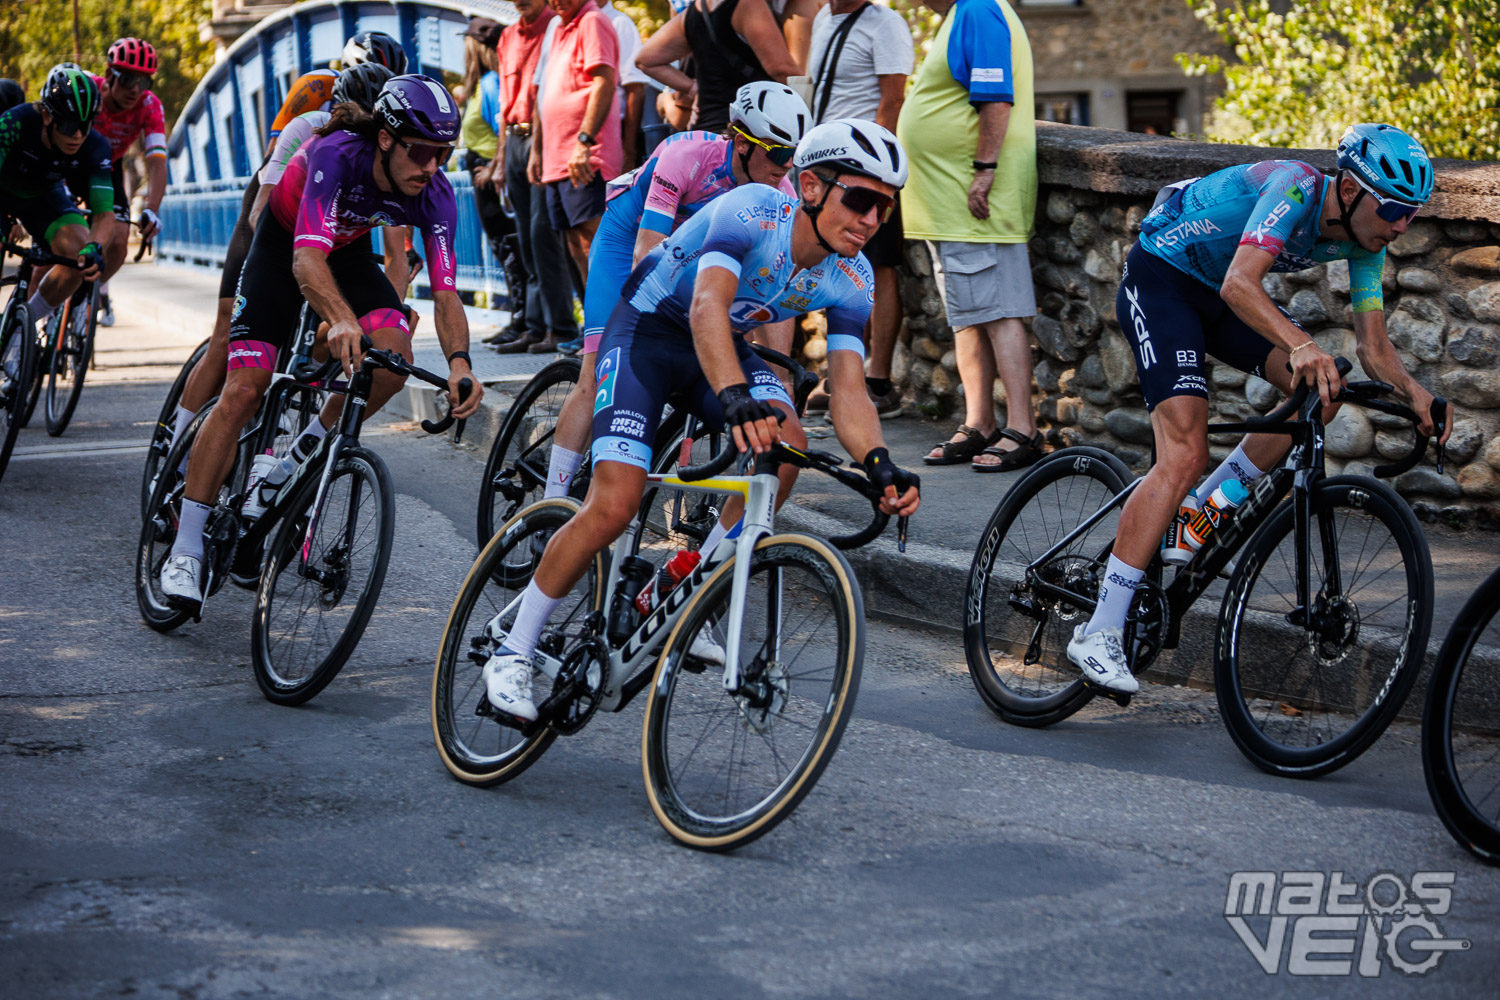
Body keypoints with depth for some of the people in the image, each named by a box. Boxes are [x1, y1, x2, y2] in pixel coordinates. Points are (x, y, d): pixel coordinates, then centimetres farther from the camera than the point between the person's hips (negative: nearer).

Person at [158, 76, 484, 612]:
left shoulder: (435, 196, -25)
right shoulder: (335, 156, -38)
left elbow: (445, 292, -27)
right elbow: (307, 259, -48)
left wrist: (459, 361, -45)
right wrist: (341, 319, -66)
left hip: (348, 251, 4)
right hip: (283, 243, -4)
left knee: (393, 356, -24)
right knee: (243, 390, -14)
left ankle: (298, 458, 0)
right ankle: (185, 551, -8)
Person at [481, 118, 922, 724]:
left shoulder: (851, 281, -13)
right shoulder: (753, 213, -31)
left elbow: (848, 390, -18)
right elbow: (707, 307, -46)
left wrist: (879, 464, -38)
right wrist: (735, 399, -64)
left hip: (723, 346, 6)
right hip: (646, 332, -5)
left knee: (785, 442, -25)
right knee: (613, 507, -18)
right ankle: (512, 655, -1)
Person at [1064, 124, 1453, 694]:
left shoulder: (1364, 238, -7)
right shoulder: (1298, 188, -30)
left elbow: (1374, 348, -5)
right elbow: (1239, 285, -44)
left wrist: (1414, 391, -24)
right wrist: (1301, 344, -59)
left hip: (1219, 294, 8)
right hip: (1160, 278, -8)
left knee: (1321, 390, -13)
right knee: (1185, 457, -20)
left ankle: (1206, 512, 4)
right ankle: (1099, 633, -20)